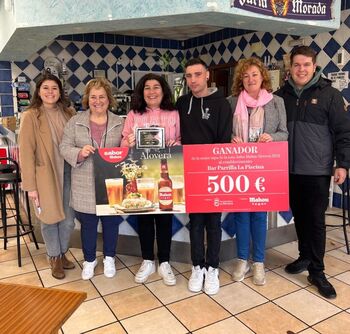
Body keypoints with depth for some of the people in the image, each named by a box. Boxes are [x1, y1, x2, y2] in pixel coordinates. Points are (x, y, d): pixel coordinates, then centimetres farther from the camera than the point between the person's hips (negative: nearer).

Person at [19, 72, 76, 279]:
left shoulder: (68, 113, 3)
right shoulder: (31, 116, -8)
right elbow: (26, 153, -9)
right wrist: (30, 185, -10)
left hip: (67, 173, 4)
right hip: (45, 175, -3)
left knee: (68, 219, 11)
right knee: (50, 218, 11)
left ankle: (63, 253, 36)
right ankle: (55, 258, 32)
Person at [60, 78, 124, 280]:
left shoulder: (119, 123, 4)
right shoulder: (75, 122, 1)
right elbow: (64, 147, -2)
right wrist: (79, 153, -21)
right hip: (85, 187, 0)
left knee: (111, 222, 13)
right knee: (88, 224, 13)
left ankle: (109, 258, 35)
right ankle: (89, 259, 34)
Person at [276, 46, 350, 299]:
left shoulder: (329, 94, -3)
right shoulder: (282, 95, 7)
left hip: (317, 170, -3)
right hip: (289, 169, 4)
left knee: (316, 220, 1)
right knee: (299, 216, 14)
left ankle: (317, 271, 13)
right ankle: (305, 257, 32)